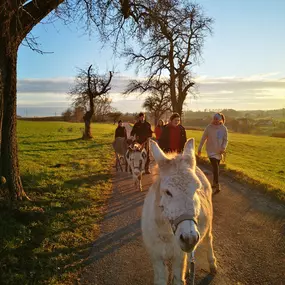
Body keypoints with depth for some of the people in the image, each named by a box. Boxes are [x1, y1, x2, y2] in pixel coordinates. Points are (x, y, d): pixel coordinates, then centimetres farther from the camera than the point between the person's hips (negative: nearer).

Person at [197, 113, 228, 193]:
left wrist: (223, 148, -15)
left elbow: (225, 140, 2)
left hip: (219, 151, 3)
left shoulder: (224, 128, -3)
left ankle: (214, 183, 28)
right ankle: (217, 185, -9)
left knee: (216, 167, 13)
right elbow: (203, 138, -1)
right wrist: (199, 149, 2)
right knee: (215, 167, -12)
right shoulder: (209, 127, -8)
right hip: (211, 151, -3)